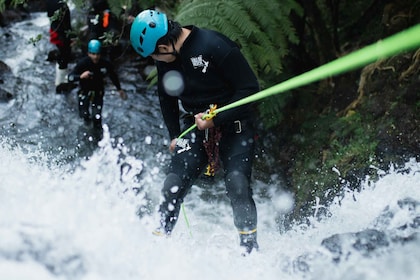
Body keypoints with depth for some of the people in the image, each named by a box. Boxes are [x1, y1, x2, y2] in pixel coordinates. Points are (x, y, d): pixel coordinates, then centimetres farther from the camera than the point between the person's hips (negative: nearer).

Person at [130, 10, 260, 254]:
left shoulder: (214, 46, -22)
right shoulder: (166, 58, 0)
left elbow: (250, 88, -19)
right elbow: (167, 97, 19)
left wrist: (216, 119, -21)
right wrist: (174, 135, 12)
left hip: (234, 125, -5)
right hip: (197, 128, 5)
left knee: (238, 184, -21)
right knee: (173, 185, -9)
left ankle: (250, 250, -11)